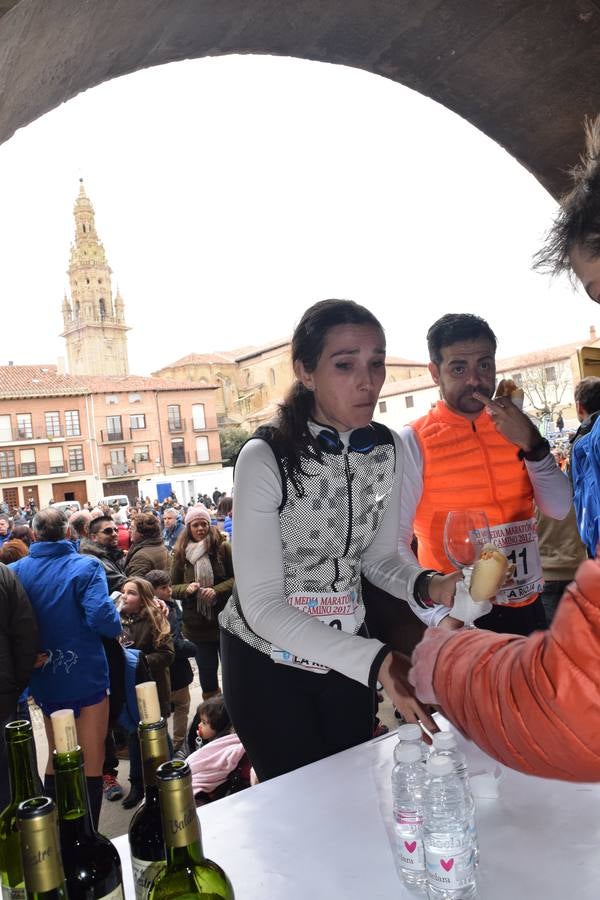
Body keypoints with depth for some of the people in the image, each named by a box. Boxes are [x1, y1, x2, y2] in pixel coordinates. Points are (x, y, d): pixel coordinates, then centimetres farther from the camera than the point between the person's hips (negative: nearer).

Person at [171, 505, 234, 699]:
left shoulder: (223, 547, -8)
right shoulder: (180, 553, -1)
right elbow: (172, 587, 4)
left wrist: (217, 590, -22)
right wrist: (187, 588, -16)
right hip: (197, 624, 2)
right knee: (207, 671, 15)